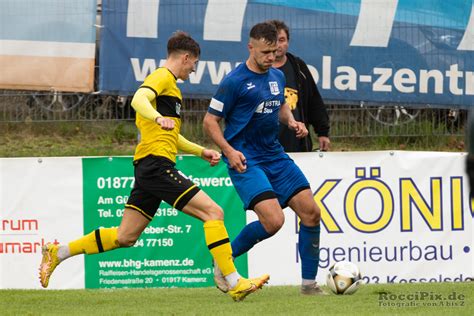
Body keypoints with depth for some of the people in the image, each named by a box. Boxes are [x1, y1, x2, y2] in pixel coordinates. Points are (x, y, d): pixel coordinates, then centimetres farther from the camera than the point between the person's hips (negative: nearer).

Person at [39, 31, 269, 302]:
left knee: (125, 237, 11)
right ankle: (235, 283, -19)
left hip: (149, 168, 10)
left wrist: (201, 151, 29)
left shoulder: (170, 85, 27)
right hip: (157, 164, -10)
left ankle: (57, 253, 16)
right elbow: (139, 99, -27)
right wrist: (157, 117, -46)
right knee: (213, 212, -14)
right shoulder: (162, 77, -5)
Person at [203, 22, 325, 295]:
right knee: (274, 221, -22)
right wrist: (229, 151, -21)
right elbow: (210, 121, -7)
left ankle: (309, 284, 11)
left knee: (311, 212, 0)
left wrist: (291, 121, 8)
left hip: (275, 155, 8)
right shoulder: (235, 81, -11)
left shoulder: (277, 76, 10)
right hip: (245, 160, -7)